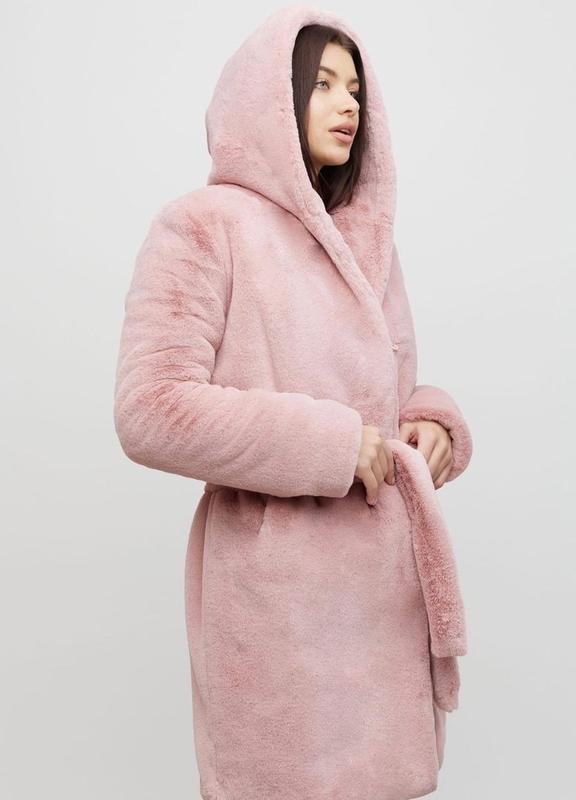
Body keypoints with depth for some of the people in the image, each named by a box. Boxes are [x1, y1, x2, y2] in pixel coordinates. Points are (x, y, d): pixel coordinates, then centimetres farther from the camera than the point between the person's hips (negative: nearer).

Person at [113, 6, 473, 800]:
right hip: (280, 590, -6)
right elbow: (149, 413, -18)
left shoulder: (365, 238, 13)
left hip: (389, 577, 7)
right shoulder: (204, 224, -8)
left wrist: (431, 422, 0)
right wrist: (327, 446, -18)